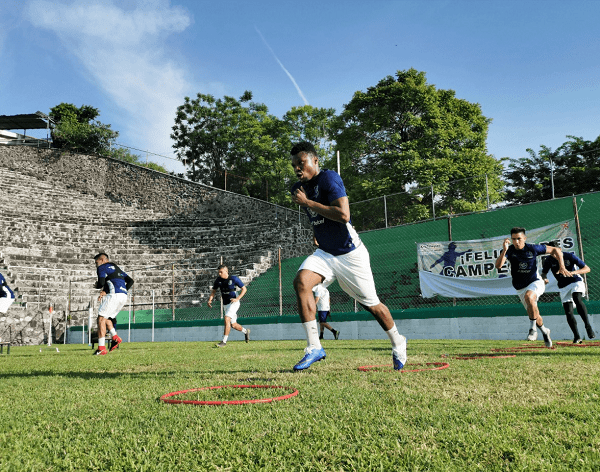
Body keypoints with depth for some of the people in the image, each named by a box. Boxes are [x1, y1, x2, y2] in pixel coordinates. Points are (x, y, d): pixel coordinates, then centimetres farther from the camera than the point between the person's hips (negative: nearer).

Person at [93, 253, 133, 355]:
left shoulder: (102, 267, 6)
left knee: (101, 319, -4)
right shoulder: (116, 268, 29)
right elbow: (130, 281, 21)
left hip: (114, 295, -8)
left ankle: (101, 348, -10)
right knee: (105, 317, 20)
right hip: (123, 296, 8)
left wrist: (97, 285, 14)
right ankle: (115, 338, 4)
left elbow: (101, 283, -9)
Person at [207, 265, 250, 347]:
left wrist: (237, 298, -20)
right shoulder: (218, 280, 1)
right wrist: (210, 300, -5)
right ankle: (246, 331, 39)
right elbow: (214, 291, 13)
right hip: (226, 304, 6)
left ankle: (224, 341, -16)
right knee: (233, 325, 11)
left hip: (234, 303, -6)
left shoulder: (234, 278, -12)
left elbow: (244, 289, -7)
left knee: (227, 319, -23)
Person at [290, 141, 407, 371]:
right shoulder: (298, 188, 8)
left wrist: (307, 202, -23)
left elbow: (343, 215, -28)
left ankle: (397, 343, 33)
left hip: (350, 254, -6)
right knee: (301, 281, -22)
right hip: (324, 253, 6)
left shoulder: (329, 178, -15)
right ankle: (314, 347, -16)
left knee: (372, 305, 5)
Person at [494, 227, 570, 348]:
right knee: (533, 314, 11)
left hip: (535, 282, -3)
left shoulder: (533, 248, -13)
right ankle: (544, 331, 42)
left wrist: (562, 266, -11)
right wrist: (504, 251, -44)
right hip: (520, 288, 3)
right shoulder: (509, 250, -12)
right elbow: (498, 265, -29)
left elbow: (555, 250, 0)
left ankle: (532, 328, -21)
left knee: (528, 297, -35)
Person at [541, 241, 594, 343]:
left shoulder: (570, 256, -14)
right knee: (568, 312, -6)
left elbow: (587, 269, -14)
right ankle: (577, 337, 3)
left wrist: (574, 272, -31)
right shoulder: (548, 261, -7)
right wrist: (544, 278, -16)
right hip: (563, 287, 3)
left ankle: (588, 326, -29)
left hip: (576, 282, -3)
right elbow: (544, 273, 9)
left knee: (577, 299, -33)